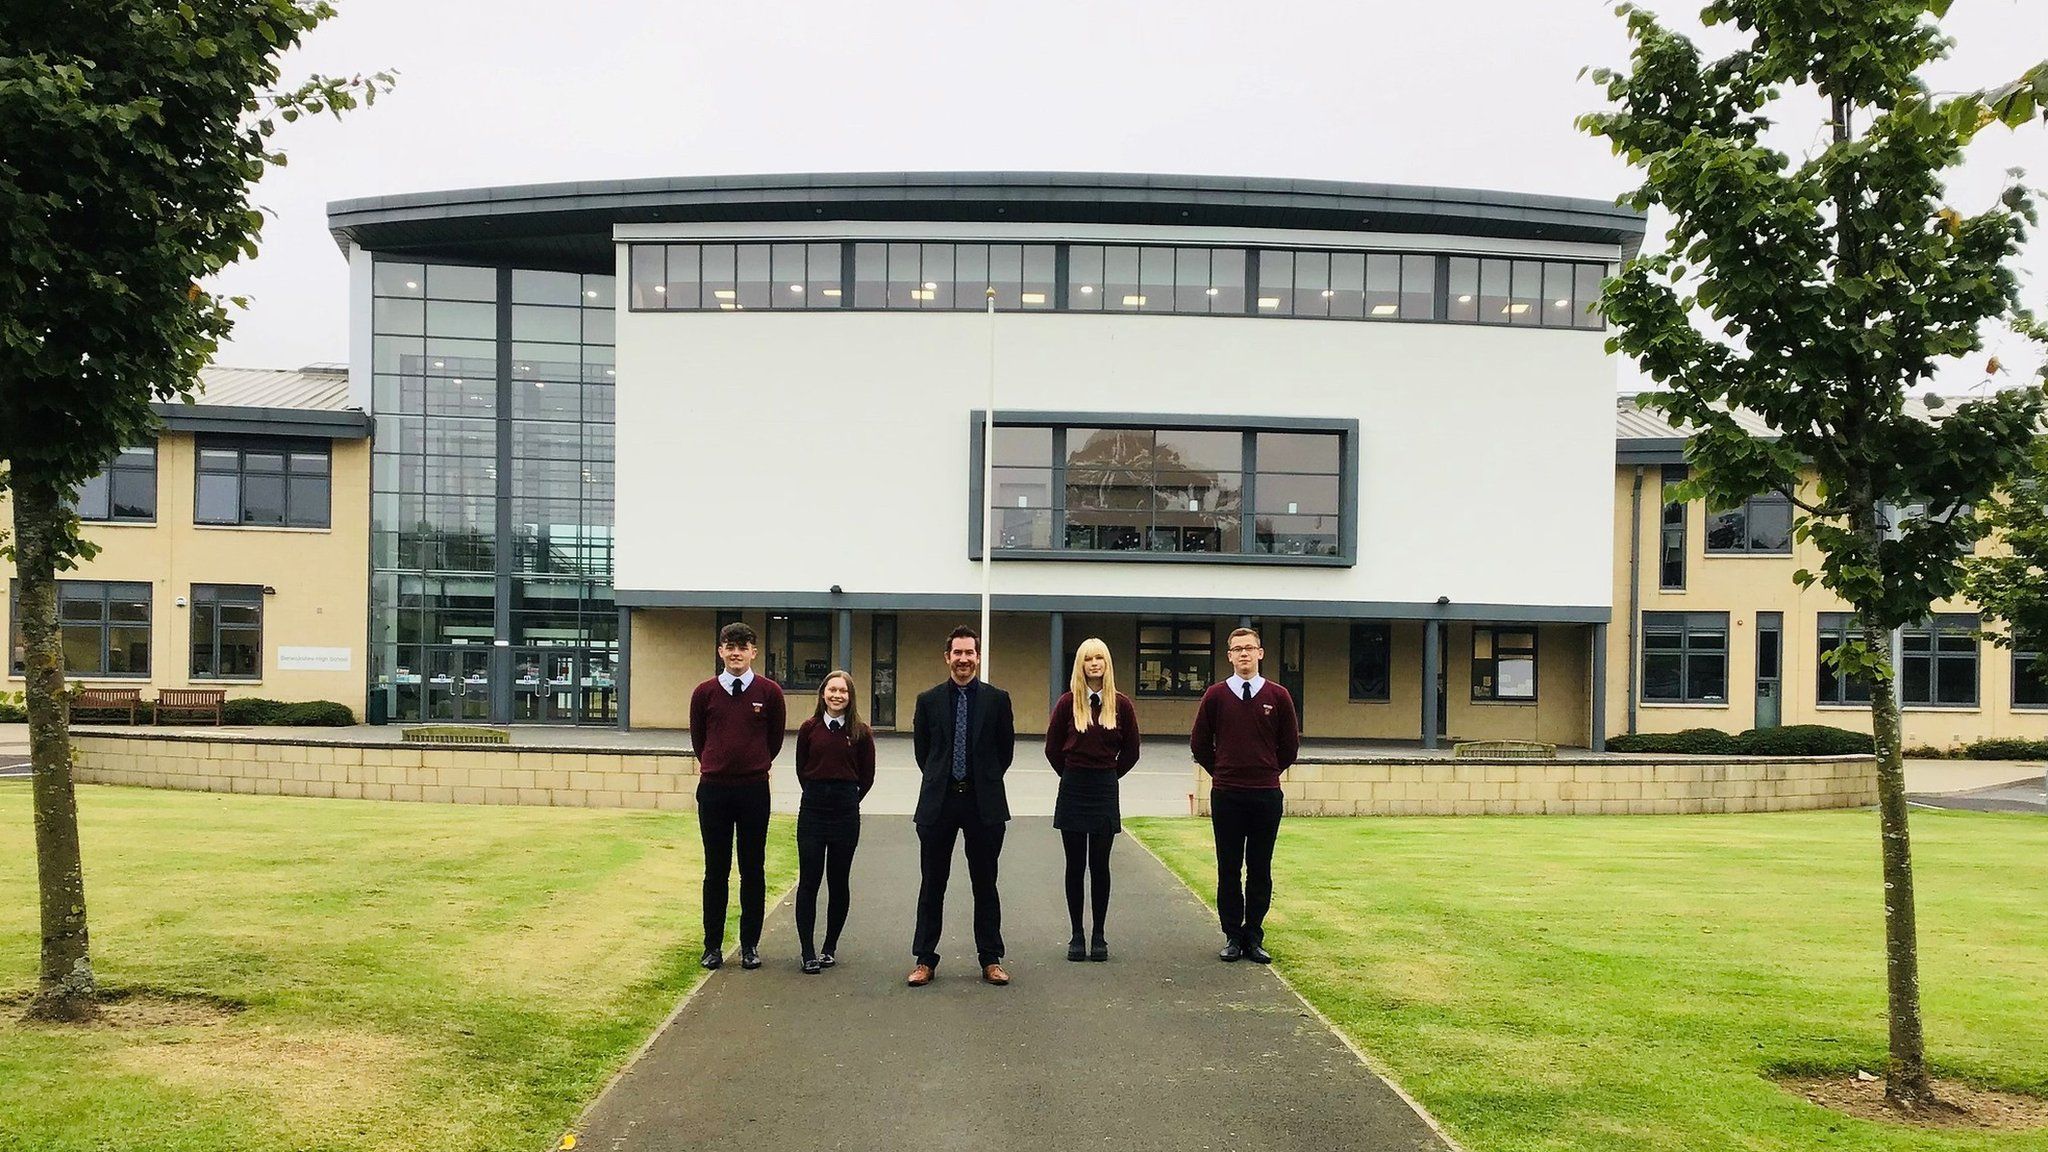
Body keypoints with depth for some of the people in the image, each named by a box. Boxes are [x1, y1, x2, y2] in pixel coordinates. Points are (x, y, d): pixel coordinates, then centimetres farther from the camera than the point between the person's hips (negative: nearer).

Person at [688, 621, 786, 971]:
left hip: (754, 789, -1)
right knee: (715, 870, 7)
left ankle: (750, 945, 15)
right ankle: (713, 945, 15)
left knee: (753, 870, 6)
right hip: (713, 789, 1)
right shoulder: (705, 692, 1)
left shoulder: (769, 692, -1)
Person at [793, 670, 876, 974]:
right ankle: (808, 952, 4)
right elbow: (801, 769, 12)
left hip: (846, 812, 0)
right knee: (808, 881, -2)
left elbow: (867, 776, 7)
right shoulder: (810, 728, 1)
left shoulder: (860, 732, -1)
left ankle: (830, 946, 20)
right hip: (812, 810, 0)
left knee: (839, 881, 7)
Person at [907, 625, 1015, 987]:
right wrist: (940, 780, 11)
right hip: (938, 802, 1)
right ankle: (925, 960, 15)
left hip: (984, 804, -1)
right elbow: (922, 751, 11)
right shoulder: (928, 700, 3)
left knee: (985, 884, 7)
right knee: (932, 885, 7)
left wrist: (986, 781, 10)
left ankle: (991, 960, 15)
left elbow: (1006, 748, 8)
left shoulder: (997, 699, 1)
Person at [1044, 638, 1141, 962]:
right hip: (1072, 790, 0)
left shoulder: (1121, 704, 1)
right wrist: (1073, 775, 9)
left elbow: (1131, 751, 9)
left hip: (1106, 792, 0)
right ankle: (1076, 936, 11)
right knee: (1075, 866, 4)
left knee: (1099, 865, 3)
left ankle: (1099, 936, 12)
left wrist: (1107, 776, 10)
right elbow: (1052, 748, 6)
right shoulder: (1068, 702, -1)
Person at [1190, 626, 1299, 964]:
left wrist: (1268, 771, 12)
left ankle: (1254, 937, 13)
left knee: (1260, 870, 5)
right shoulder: (1215, 695, 2)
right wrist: (1223, 772, 10)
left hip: (1267, 794, 0)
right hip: (1225, 796, 0)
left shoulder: (1278, 696, 2)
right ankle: (1233, 936, 12)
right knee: (1229, 869, 4)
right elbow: (1200, 744, 9)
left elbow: (1290, 745, 11)